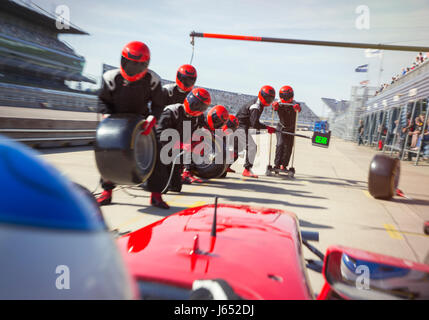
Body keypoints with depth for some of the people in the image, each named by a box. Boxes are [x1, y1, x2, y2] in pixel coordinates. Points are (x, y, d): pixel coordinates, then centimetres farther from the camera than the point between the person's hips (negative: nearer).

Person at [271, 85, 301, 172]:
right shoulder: (279, 104, -14)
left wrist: (297, 108, -62)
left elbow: (298, 110, -37)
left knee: (288, 147, 2)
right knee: (280, 144, -18)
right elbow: (275, 108, -36)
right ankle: (277, 164, -14)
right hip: (281, 128, -1)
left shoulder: (294, 104, -16)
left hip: (291, 128, 1)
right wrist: (275, 106, -61)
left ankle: (284, 165, 16)